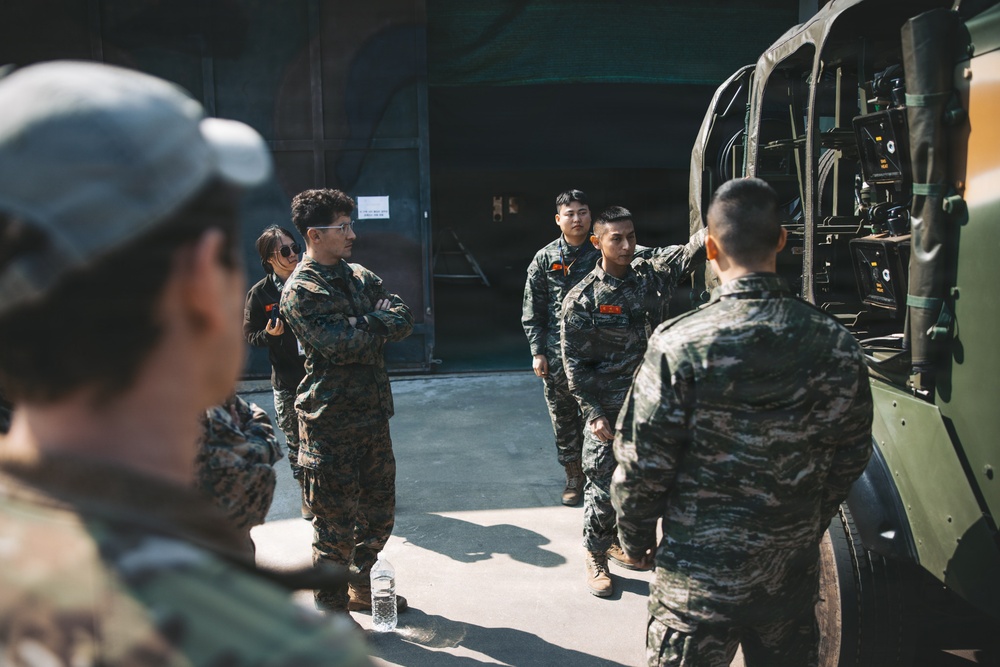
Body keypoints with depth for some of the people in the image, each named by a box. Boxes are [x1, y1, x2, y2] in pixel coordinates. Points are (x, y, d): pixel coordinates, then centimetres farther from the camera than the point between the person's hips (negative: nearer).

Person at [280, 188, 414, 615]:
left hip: (372, 411, 7)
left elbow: (403, 321, -1)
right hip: (331, 420, -7)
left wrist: (362, 327, -15)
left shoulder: (361, 277, 11)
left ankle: (364, 588, 36)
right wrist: (376, 324, -8)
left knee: (378, 507, 17)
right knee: (336, 519, 3)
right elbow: (341, 344, -23)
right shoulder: (300, 291, -12)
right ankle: (332, 608, 21)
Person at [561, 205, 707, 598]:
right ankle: (595, 557, 21)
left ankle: (619, 541, 38)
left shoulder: (653, 273, 0)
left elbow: (692, 251, -14)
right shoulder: (582, 299, -11)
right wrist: (594, 413, -14)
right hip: (606, 409, -4)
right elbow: (574, 363, -9)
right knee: (603, 485, 3)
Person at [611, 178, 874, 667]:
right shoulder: (837, 346, -7)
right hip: (794, 574, 4)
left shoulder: (680, 345, -21)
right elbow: (850, 460, 4)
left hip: (698, 577, -3)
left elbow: (642, 464, -14)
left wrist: (634, 536, 4)